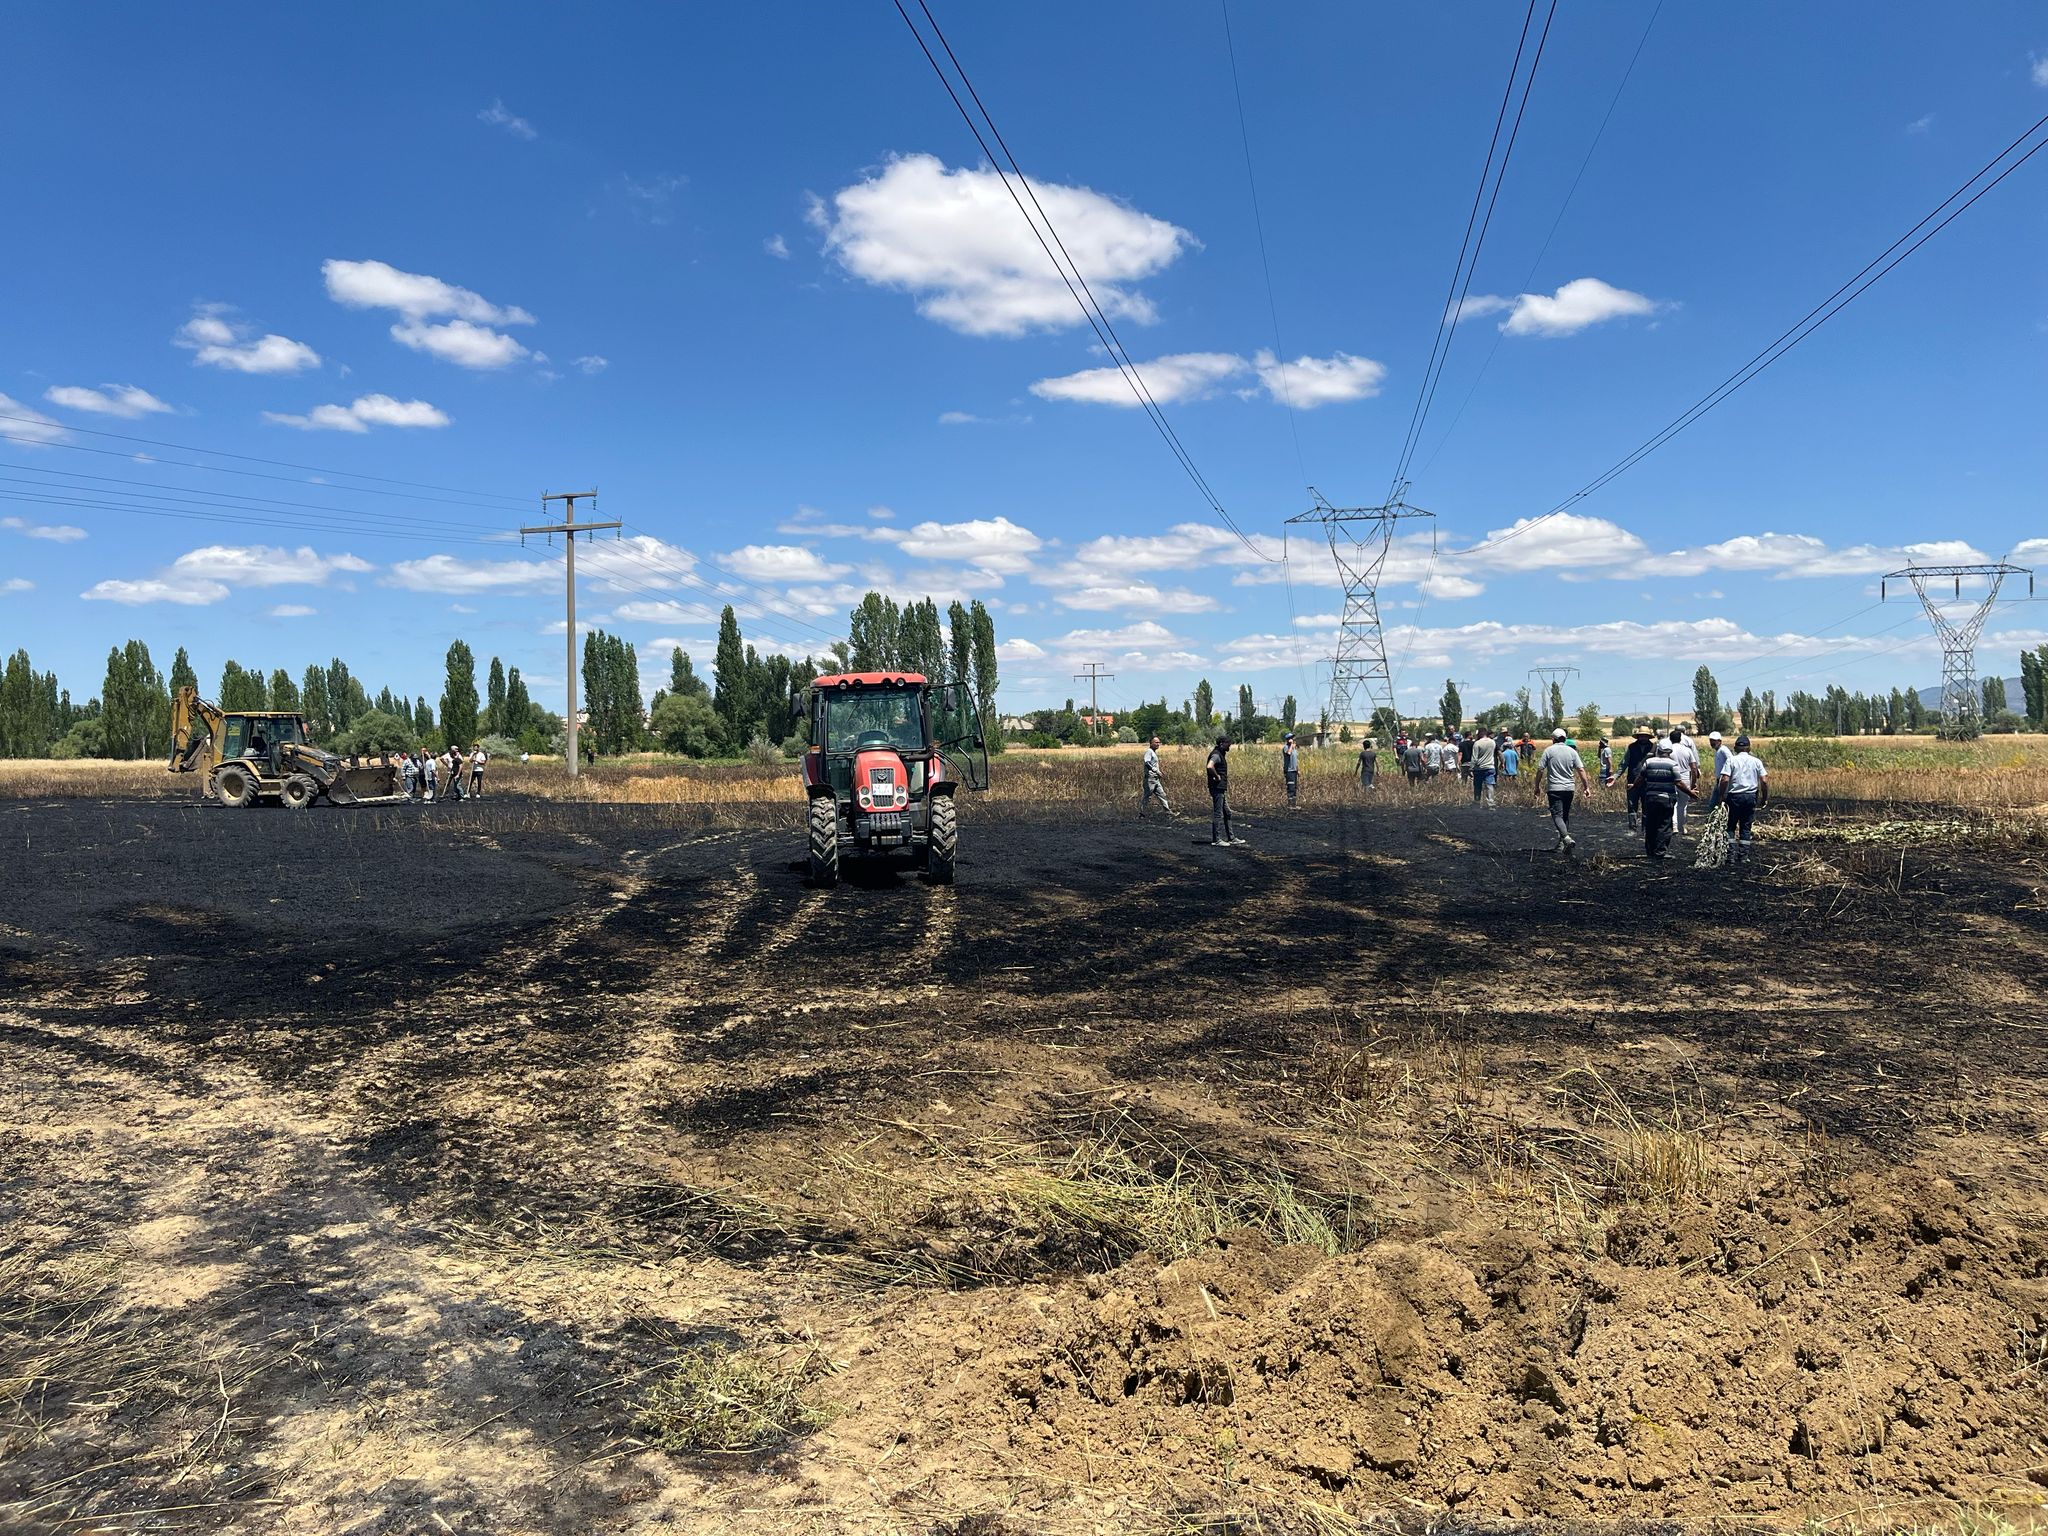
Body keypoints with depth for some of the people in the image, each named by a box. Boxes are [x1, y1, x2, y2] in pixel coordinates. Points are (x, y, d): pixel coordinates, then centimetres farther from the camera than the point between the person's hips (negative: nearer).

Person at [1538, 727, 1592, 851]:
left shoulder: (1548, 750, -2)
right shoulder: (1572, 751, 5)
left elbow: (1540, 770, -5)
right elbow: (1581, 770, 2)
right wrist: (1586, 787, 7)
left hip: (1554, 788, -4)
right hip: (1569, 788, 4)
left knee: (1557, 815, -8)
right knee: (1566, 816, 14)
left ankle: (1566, 837, -31)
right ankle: (1562, 843, 16)